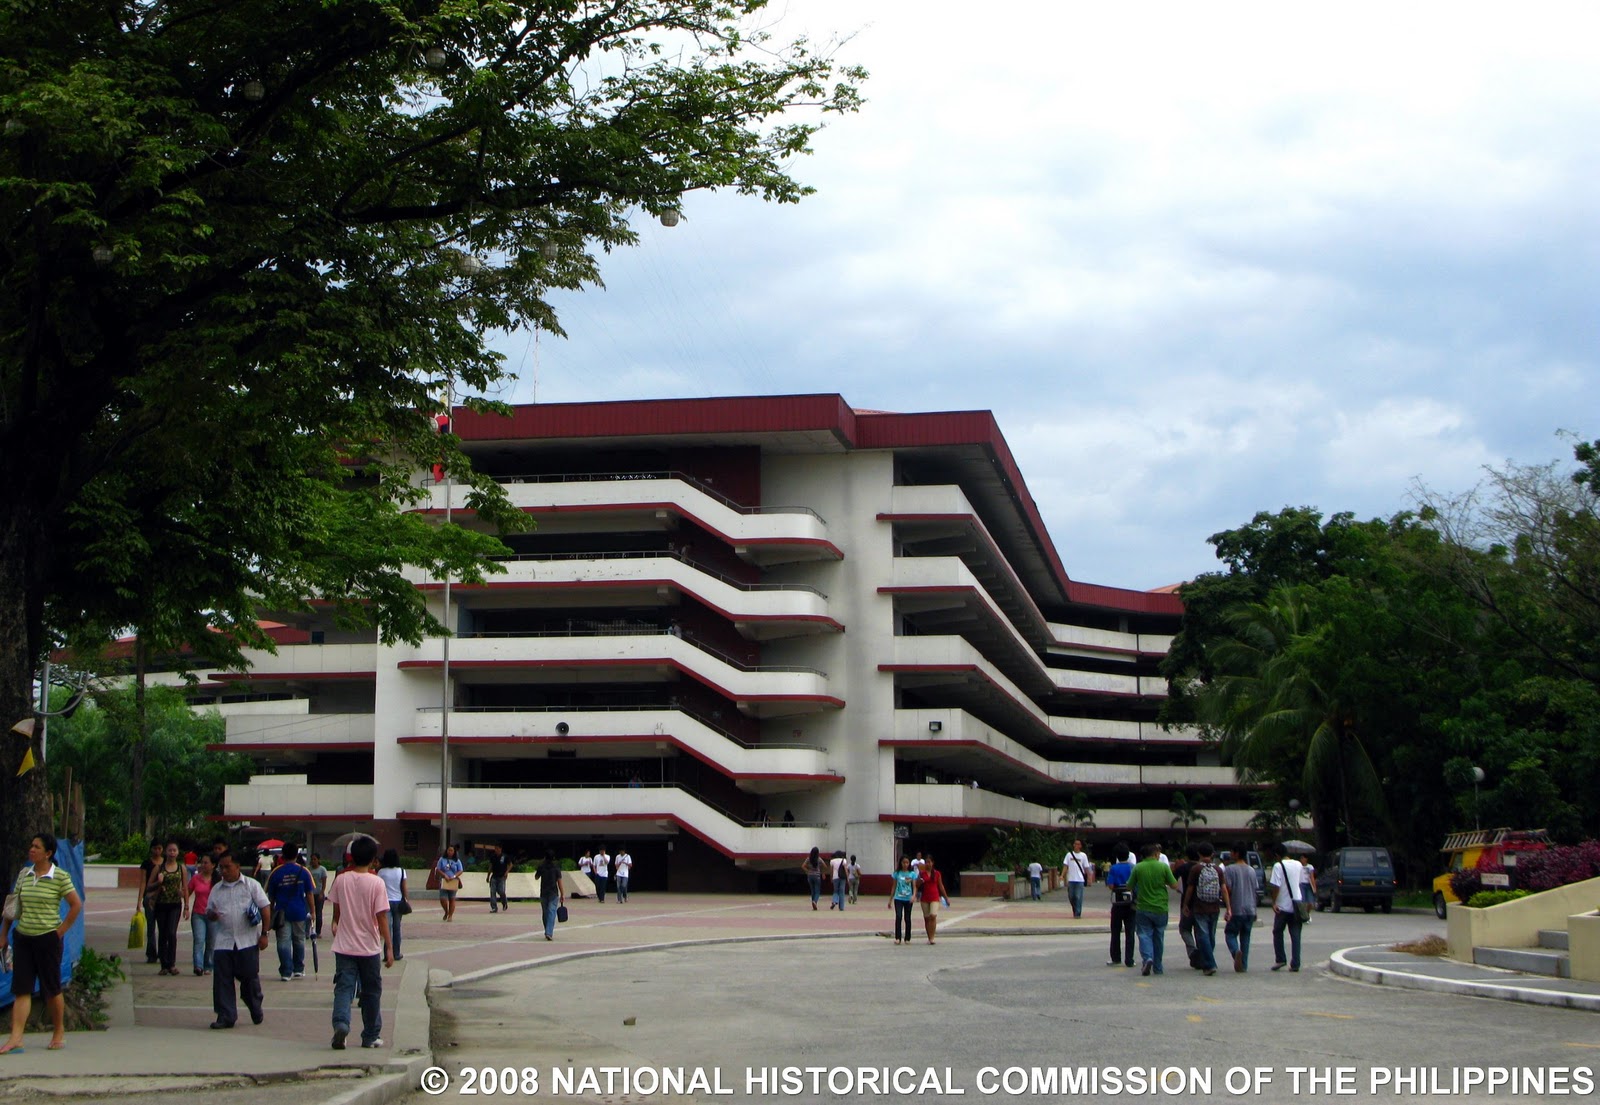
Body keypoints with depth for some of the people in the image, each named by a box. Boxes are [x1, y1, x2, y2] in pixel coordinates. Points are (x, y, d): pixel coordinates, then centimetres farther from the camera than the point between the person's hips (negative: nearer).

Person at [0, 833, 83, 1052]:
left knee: (51, 988, 6)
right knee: (21, 988, -2)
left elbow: (76, 905, -6)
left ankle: (59, 1032, 22)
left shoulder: (60, 877, -7)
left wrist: (61, 931, -7)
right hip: (22, 937, 4)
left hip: (47, 938, -4)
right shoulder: (23, 874, 7)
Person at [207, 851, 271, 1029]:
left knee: (250, 978, 4)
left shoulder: (251, 885, 2)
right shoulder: (216, 889, 13)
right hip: (224, 941, 3)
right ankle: (225, 1016, 2)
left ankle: (257, 1012, 24)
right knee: (222, 980, -3)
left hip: (248, 941, -3)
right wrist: (212, 915, -8)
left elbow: (265, 909, 0)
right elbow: (209, 911, 18)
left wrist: (264, 934, -6)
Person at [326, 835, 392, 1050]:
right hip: (369, 947, -2)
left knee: (343, 987, 0)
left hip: (344, 946, 2)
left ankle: (341, 1023, -24)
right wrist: (389, 947, -8)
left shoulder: (341, 880, -2)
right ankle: (370, 1036, 17)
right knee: (371, 991, 11)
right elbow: (381, 917, -13)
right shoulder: (377, 883, -11)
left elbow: (336, 912, 10)